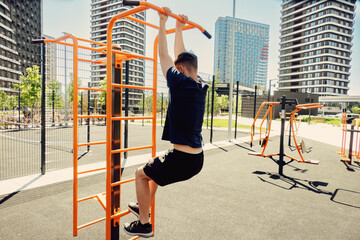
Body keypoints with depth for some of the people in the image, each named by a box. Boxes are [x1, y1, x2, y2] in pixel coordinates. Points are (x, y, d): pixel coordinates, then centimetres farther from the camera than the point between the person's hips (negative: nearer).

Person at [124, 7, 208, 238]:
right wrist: (179, 28, 24)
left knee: (141, 174, 16)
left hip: (182, 160, -8)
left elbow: (164, 55, -3)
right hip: (198, 159, 8)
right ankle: (144, 206, 47)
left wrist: (163, 22, 7)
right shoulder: (202, 87, 5)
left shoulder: (180, 84, -16)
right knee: (154, 167, 31)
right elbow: (182, 57, 17)